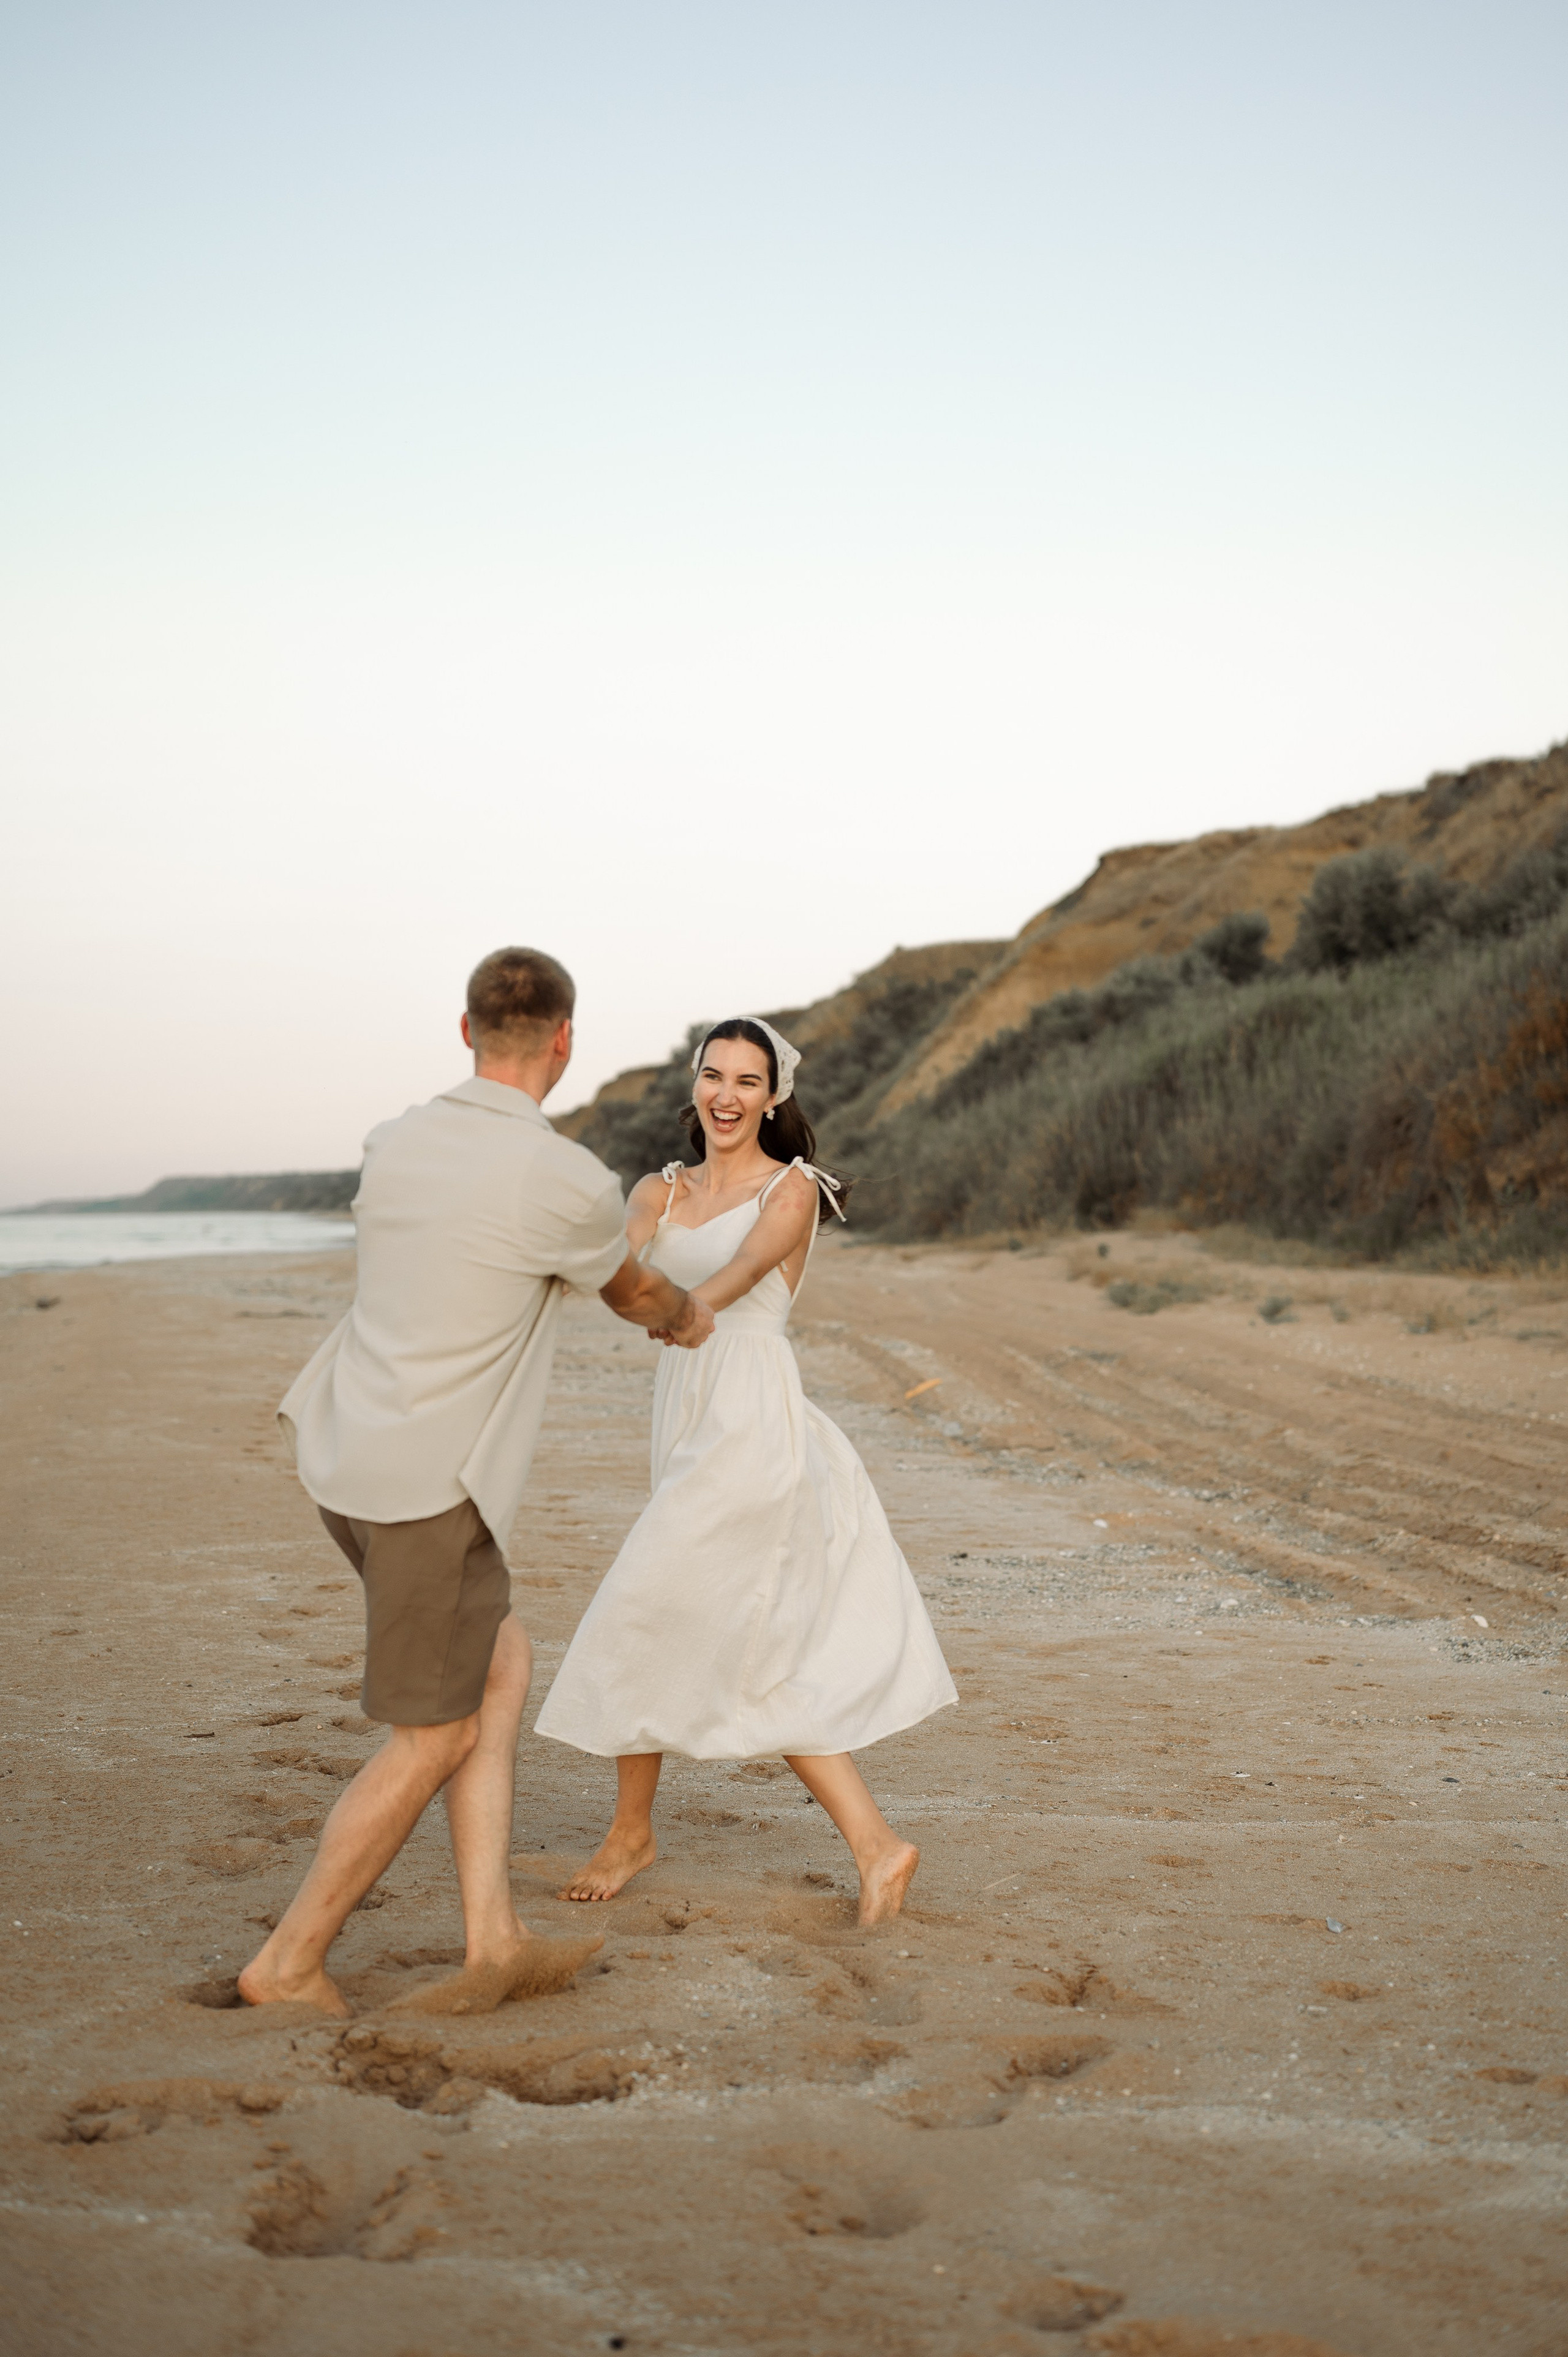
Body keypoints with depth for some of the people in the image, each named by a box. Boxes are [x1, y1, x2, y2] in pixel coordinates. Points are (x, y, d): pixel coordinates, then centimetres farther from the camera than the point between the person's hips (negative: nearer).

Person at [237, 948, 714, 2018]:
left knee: (502, 1668, 15)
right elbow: (634, 1292, 6)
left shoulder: (395, 1144, 4)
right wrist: (685, 1318, 31)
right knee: (435, 1738, 7)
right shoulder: (572, 1184, -16)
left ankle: (494, 1944, 13)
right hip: (431, 1483, -8)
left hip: (349, 1451, 8)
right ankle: (292, 1959, 15)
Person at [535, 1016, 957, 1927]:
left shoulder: (792, 1189, -3)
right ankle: (875, 1844, 12)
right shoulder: (660, 1192, 14)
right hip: (691, 1419, 7)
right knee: (757, 1660, 7)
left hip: (752, 1424, -7)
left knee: (646, 1617, -3)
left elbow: (738, 1276, -21)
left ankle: (632, 1831, 17)